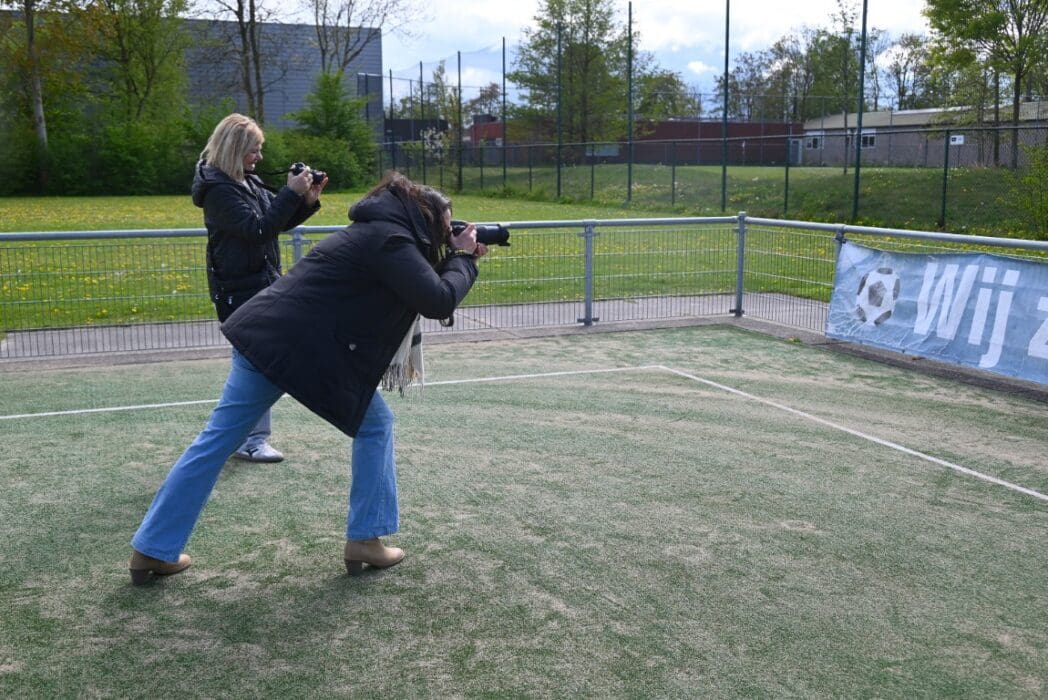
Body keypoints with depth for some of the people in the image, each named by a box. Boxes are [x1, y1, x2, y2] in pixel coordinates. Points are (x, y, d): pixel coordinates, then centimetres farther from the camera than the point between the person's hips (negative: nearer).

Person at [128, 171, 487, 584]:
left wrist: (454, 258, 17)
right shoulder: (391, 240, -8)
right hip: (306, 348, -9)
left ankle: (152, 550, 18)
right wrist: (463, 259, 0)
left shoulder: (377, 231, 20)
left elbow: (423, 286, 28)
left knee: (217, 439, 11)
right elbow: (439, 301, -16)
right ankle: (364, 540, 14)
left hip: (265, 333, 9)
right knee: (374, 425, 11)